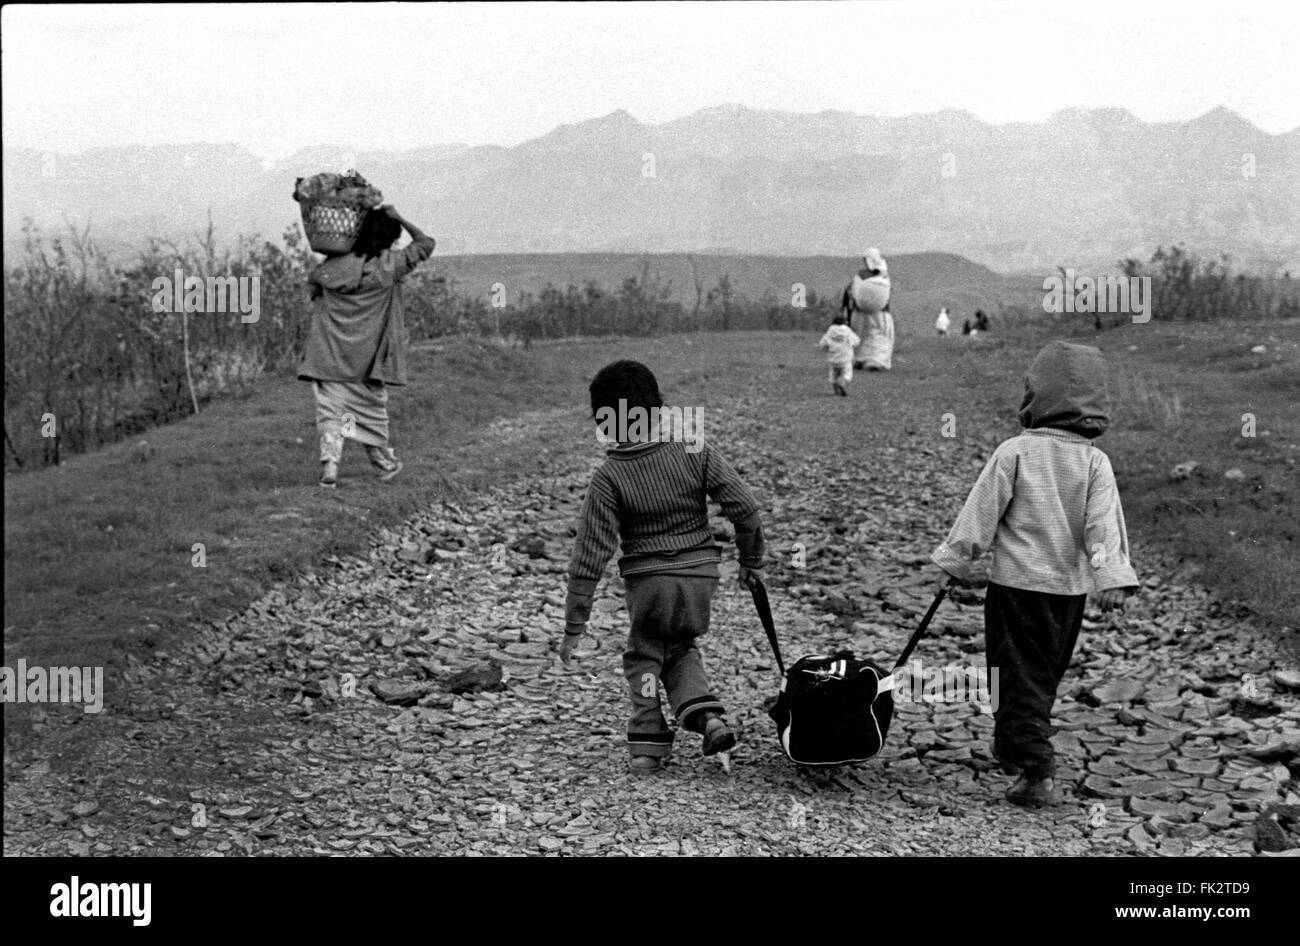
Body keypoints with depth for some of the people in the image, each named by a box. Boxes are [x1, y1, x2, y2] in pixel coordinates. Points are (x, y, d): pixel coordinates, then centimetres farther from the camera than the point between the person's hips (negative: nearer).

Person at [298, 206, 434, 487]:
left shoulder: (333, 265, -2)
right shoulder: (390, 265, -8)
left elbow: (312, 286, 16)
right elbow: (425, 244, 4)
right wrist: (399, 218, 7)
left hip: (329, 357, 1)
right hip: (367, 358, -1)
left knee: (330, 410, 1)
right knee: (372, 410, 15)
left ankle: (330, 464, -15)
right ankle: (384, 464, 30)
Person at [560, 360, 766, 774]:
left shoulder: (608, 478, -13)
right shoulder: (695, 452, -9)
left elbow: (590, 555, -12)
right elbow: (745, 507, -8)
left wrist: (574, 625, -7)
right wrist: (751, 561, 8)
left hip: (648, 580, -2)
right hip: (700, 572, 3)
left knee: (644, 656, 19)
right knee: (682, 648, 26)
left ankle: (648, 742, 15)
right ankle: (707, 715, 7)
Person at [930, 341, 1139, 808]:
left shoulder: (1015, 452, -10)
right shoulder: (1095, 461, -1)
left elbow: (982, 511, -6)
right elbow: (1104, 524, -9)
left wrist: (957, 561, 5)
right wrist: (1112, 578, -13)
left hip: (1017, 582, -4)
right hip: (1070, 589, 4)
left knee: (1021, 677, 1)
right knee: (1045, 676, 19)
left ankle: (1037, 772, -9)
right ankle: (1014, 750, 36)